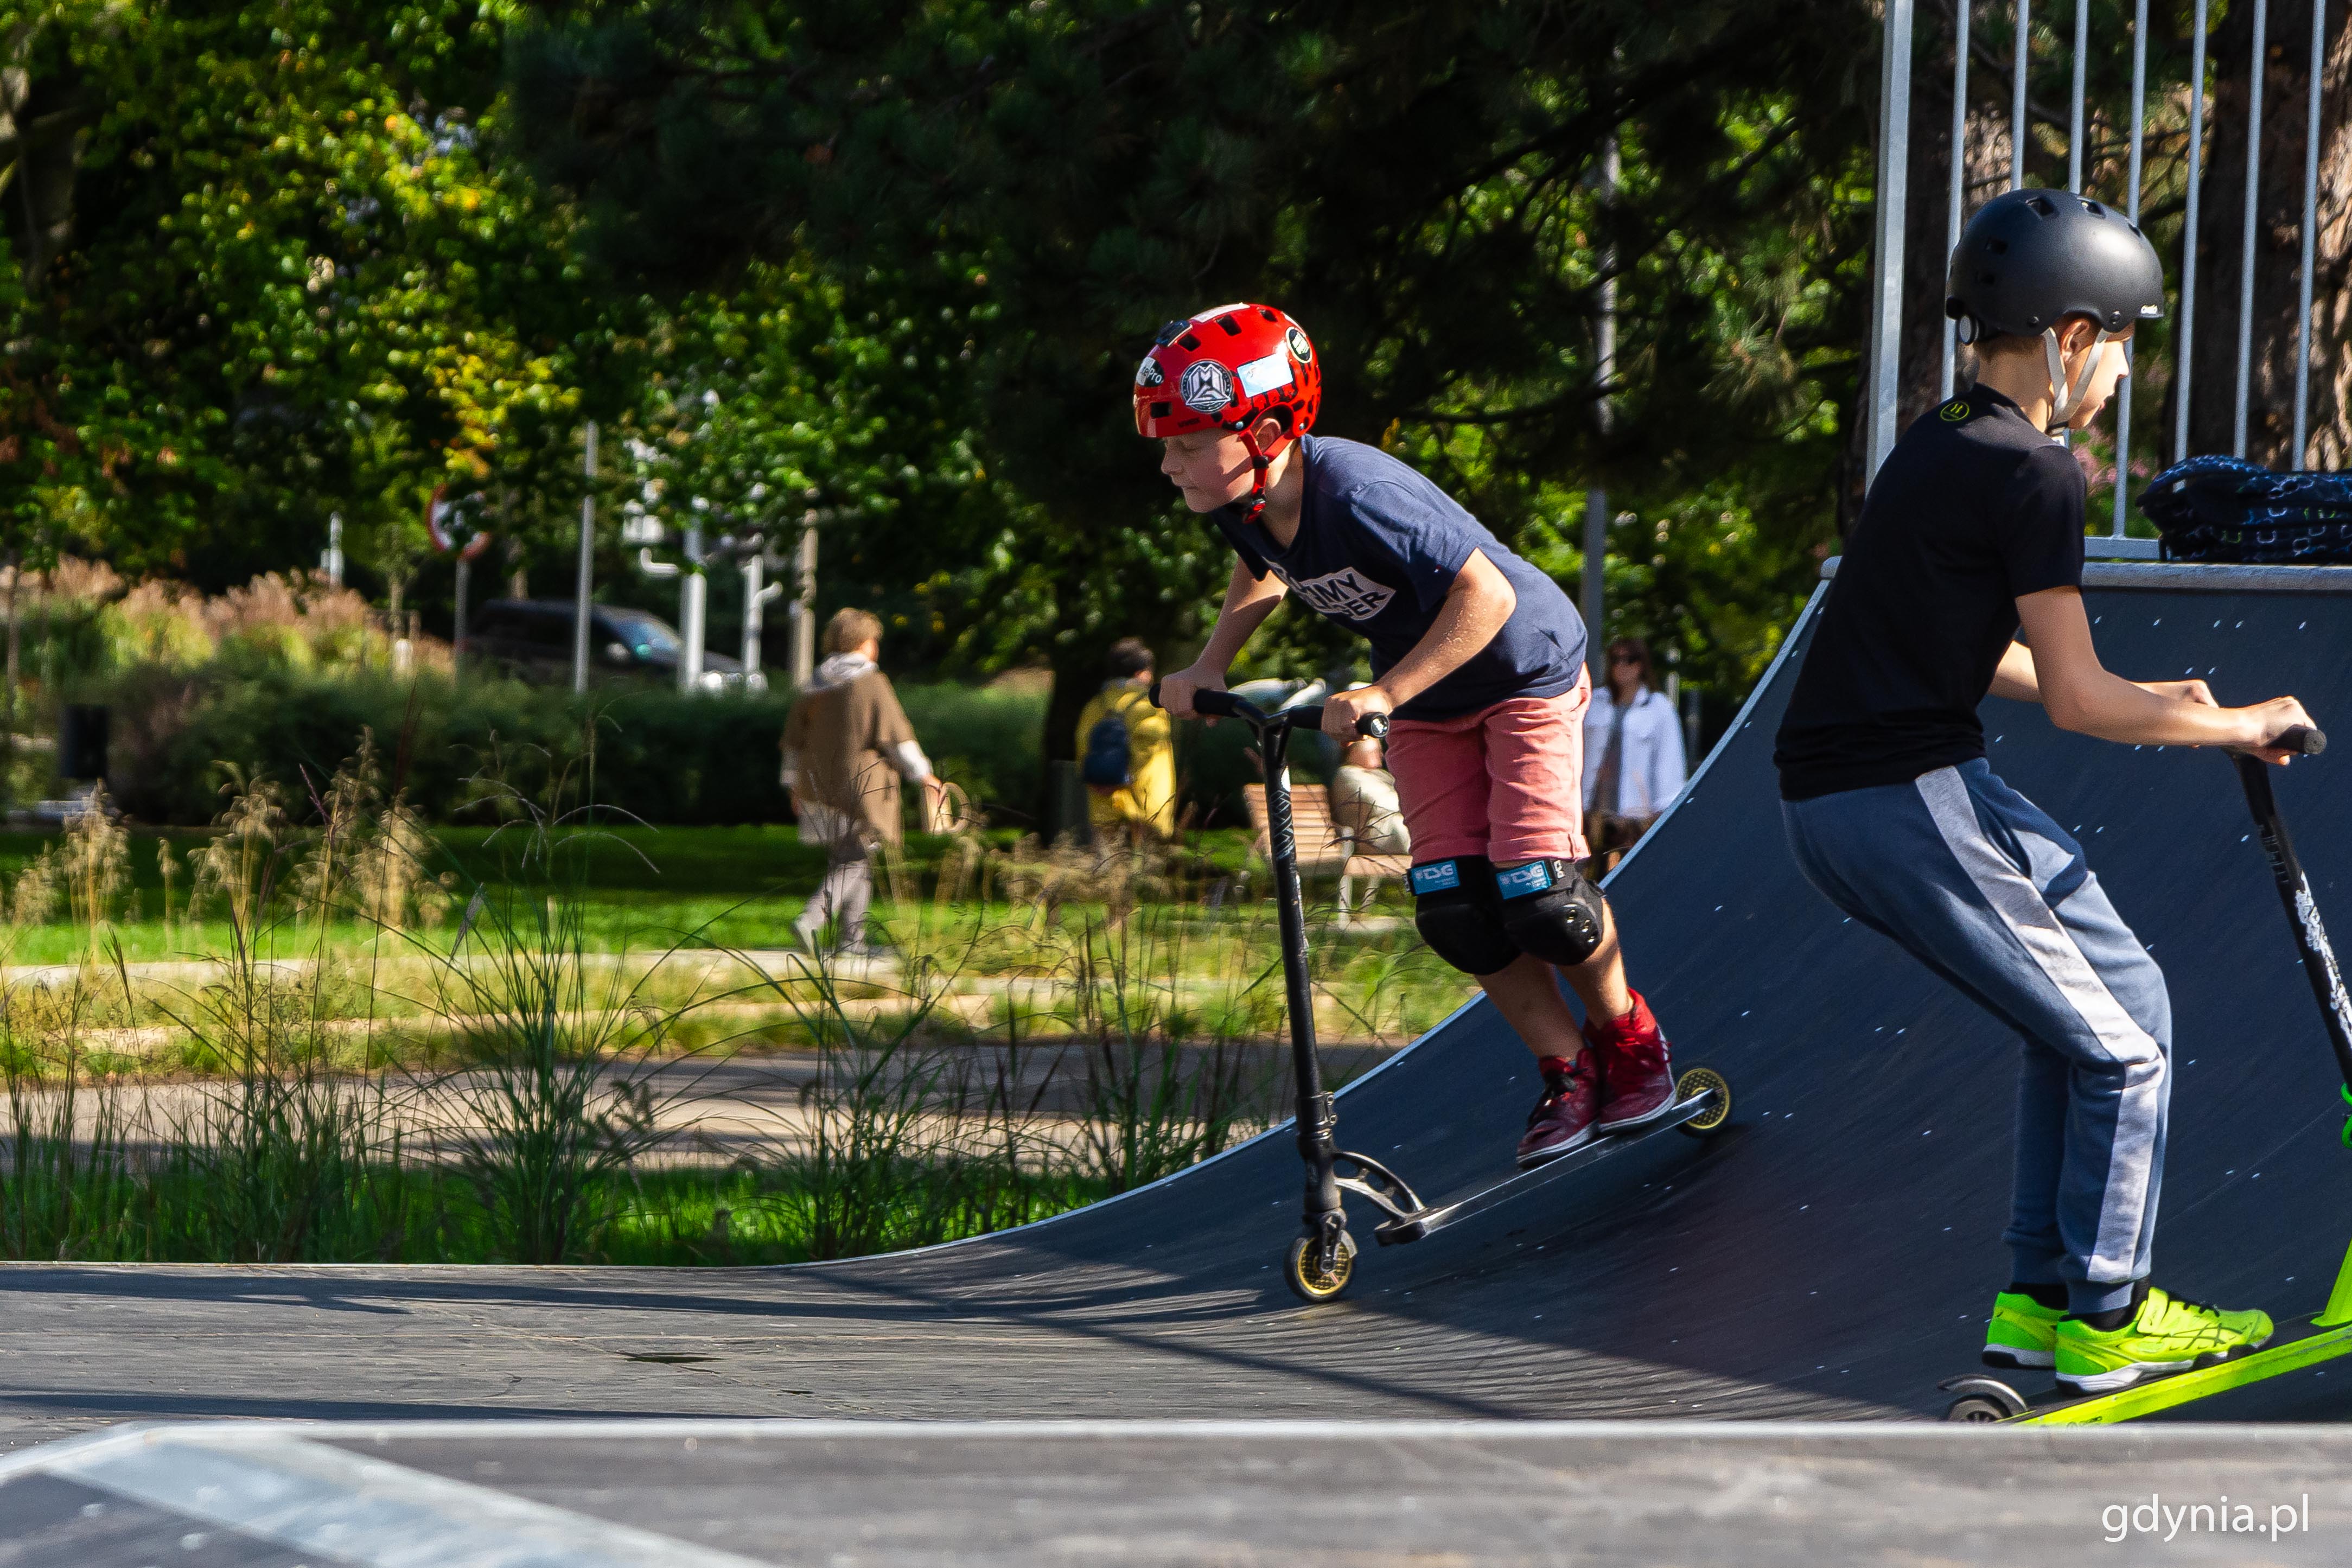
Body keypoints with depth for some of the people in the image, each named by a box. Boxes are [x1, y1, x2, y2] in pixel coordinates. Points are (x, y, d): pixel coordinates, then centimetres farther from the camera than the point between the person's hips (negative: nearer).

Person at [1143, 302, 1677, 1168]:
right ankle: (1568, 1073, 14)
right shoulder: (1239, 504, -14)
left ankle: (1628, 1033, 14)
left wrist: (1383, 694, -40)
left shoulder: (1358, 495, -37)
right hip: (1429, 705, 7)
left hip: (1524, 668, -7)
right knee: (1454, 907, -4)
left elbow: (1486, 598, -37)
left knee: (1533, 889, -14)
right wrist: (1208, 667, 1)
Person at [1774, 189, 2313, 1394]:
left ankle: (2039, 1296, 21)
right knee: (2125, 1033, 1)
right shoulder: (2033, 472, -13)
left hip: (1829, 800, 10)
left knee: (2083, 1007, 20)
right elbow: (2074, 700, -13)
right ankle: (2104, 1318, 6)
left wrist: (2140, 699, 26)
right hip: (1913, 799, -10)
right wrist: (2231, 728, 0)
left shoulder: (1937, 446, 17)